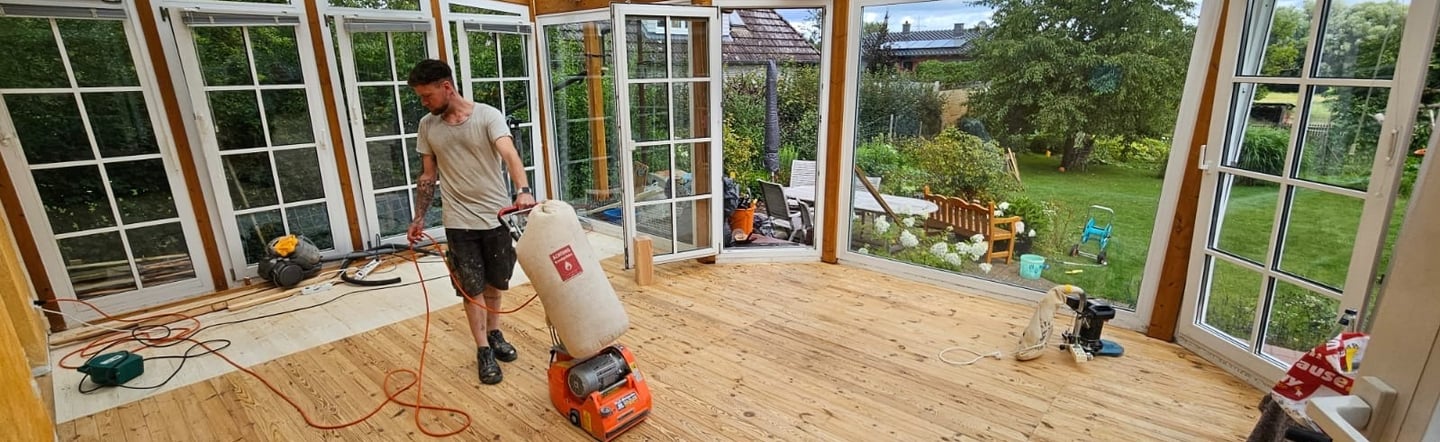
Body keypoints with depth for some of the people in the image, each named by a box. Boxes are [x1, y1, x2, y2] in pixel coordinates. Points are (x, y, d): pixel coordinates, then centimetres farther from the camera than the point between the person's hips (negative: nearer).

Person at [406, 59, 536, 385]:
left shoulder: (488, 116, -11)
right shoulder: (427, 126, 2)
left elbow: (509, 155, -27)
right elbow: (427, 176, 9)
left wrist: (522, 190, -44)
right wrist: (418, 218, 7)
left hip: (497, 216, -1)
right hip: (459, 222, 2)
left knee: (494, 282, 14)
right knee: (471, 288, 5)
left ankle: (494, 334, 35)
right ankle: (483, 350, 17)